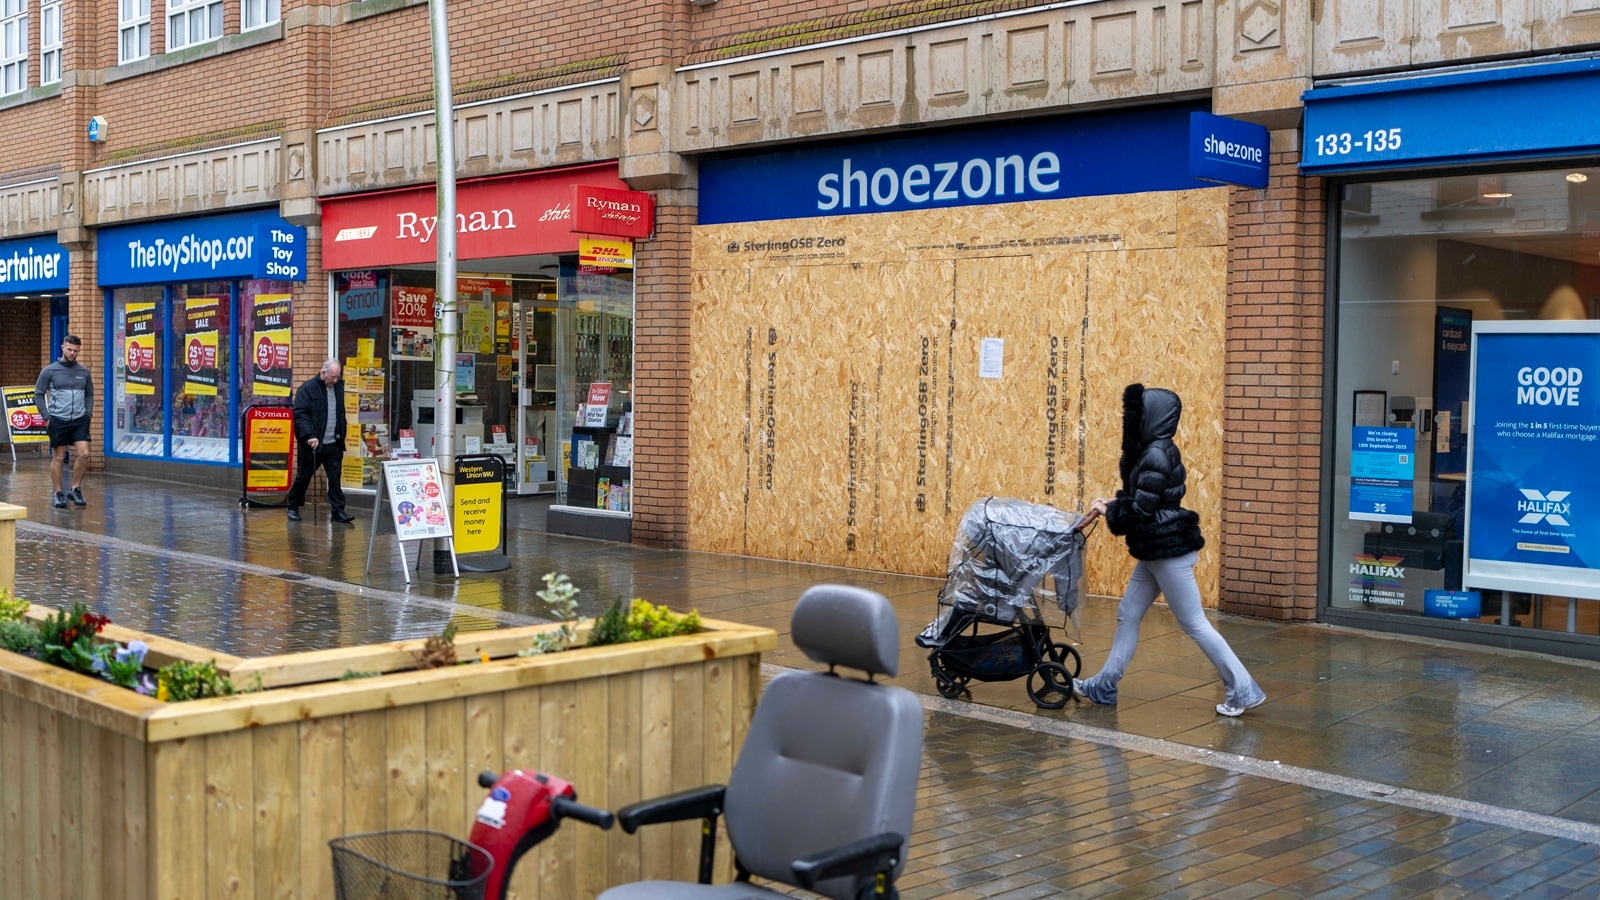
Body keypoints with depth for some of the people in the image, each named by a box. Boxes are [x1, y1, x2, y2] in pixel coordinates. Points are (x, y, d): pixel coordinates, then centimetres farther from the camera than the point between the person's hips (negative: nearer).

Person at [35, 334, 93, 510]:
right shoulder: (50, 371, 0)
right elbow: (38, 395, 2)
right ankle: (58, 494, 13)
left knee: (83, 454, -9)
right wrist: (47, 417, -5)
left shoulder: (84, 371, 8)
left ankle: (76, 489, 7)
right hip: (58, 421, -2)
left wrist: (87, 414, 5)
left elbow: (89, 394, 17)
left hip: (79, 420, 2)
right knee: (58, 458, 3)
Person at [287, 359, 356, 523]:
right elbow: (300, 414, -16)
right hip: (312, 443, -4)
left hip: (333, 444, 4)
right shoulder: (307, 388, -8)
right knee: (303, 477, 8)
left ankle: (338, 511, 2)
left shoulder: (338, 388, 11)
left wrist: (341, 439, 15)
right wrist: (309, 436, -26)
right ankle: (293, 508, 23)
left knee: (335, 478, 0)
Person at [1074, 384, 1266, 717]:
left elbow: (1139, 511, -21)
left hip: (1170, 551, -10)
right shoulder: (1153, 450, 9)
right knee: (1128, 615, 14)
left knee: (1194, 623, -2)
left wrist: (1109, 511, -5)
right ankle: (1104, 685, 22)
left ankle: (1243, 691, 6)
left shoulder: (1156, 456, -21)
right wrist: (1112, 505, 5)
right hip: (1156, 551, 10)